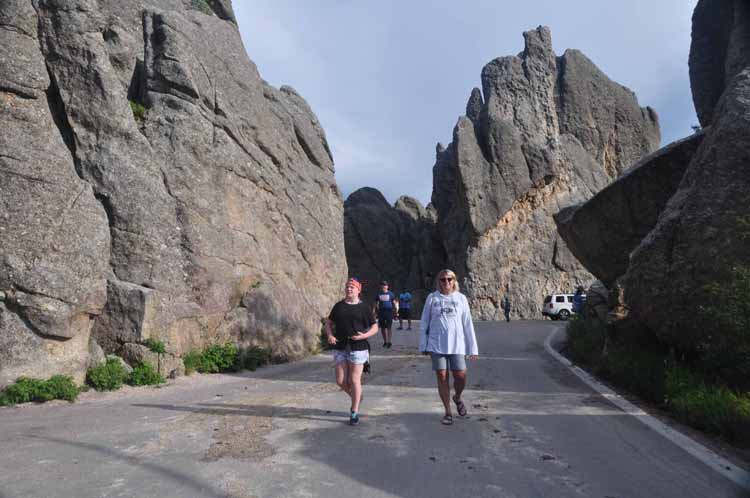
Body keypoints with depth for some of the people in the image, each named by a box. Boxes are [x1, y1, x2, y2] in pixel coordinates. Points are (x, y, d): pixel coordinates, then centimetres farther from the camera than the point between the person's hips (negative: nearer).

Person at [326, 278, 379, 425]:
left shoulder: (364, 308, -1)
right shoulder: (338, 306, 8)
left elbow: (374, 327, 3)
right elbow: (328, 323, 15)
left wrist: (364, 335, -15)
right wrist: (330, 335, -4)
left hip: (358, 348, -3)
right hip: (340, 348, 3)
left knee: (354, 380, 0)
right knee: (340, 380, 3)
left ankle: (354, 413, 13)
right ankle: (356, 397, 33)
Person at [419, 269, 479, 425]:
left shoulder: (461, 298, 5)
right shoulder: (432, 298, 3)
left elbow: (468, 324, 5)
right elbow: (424, 323, 6)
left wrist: (473, 347, 2)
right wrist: (423, 345, 2)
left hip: (457, 344, 0)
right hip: (436, 345, 0)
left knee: (460, 376, -3)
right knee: (442, 377, 2)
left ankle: (457, 398, 30)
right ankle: (447, 412, 17)